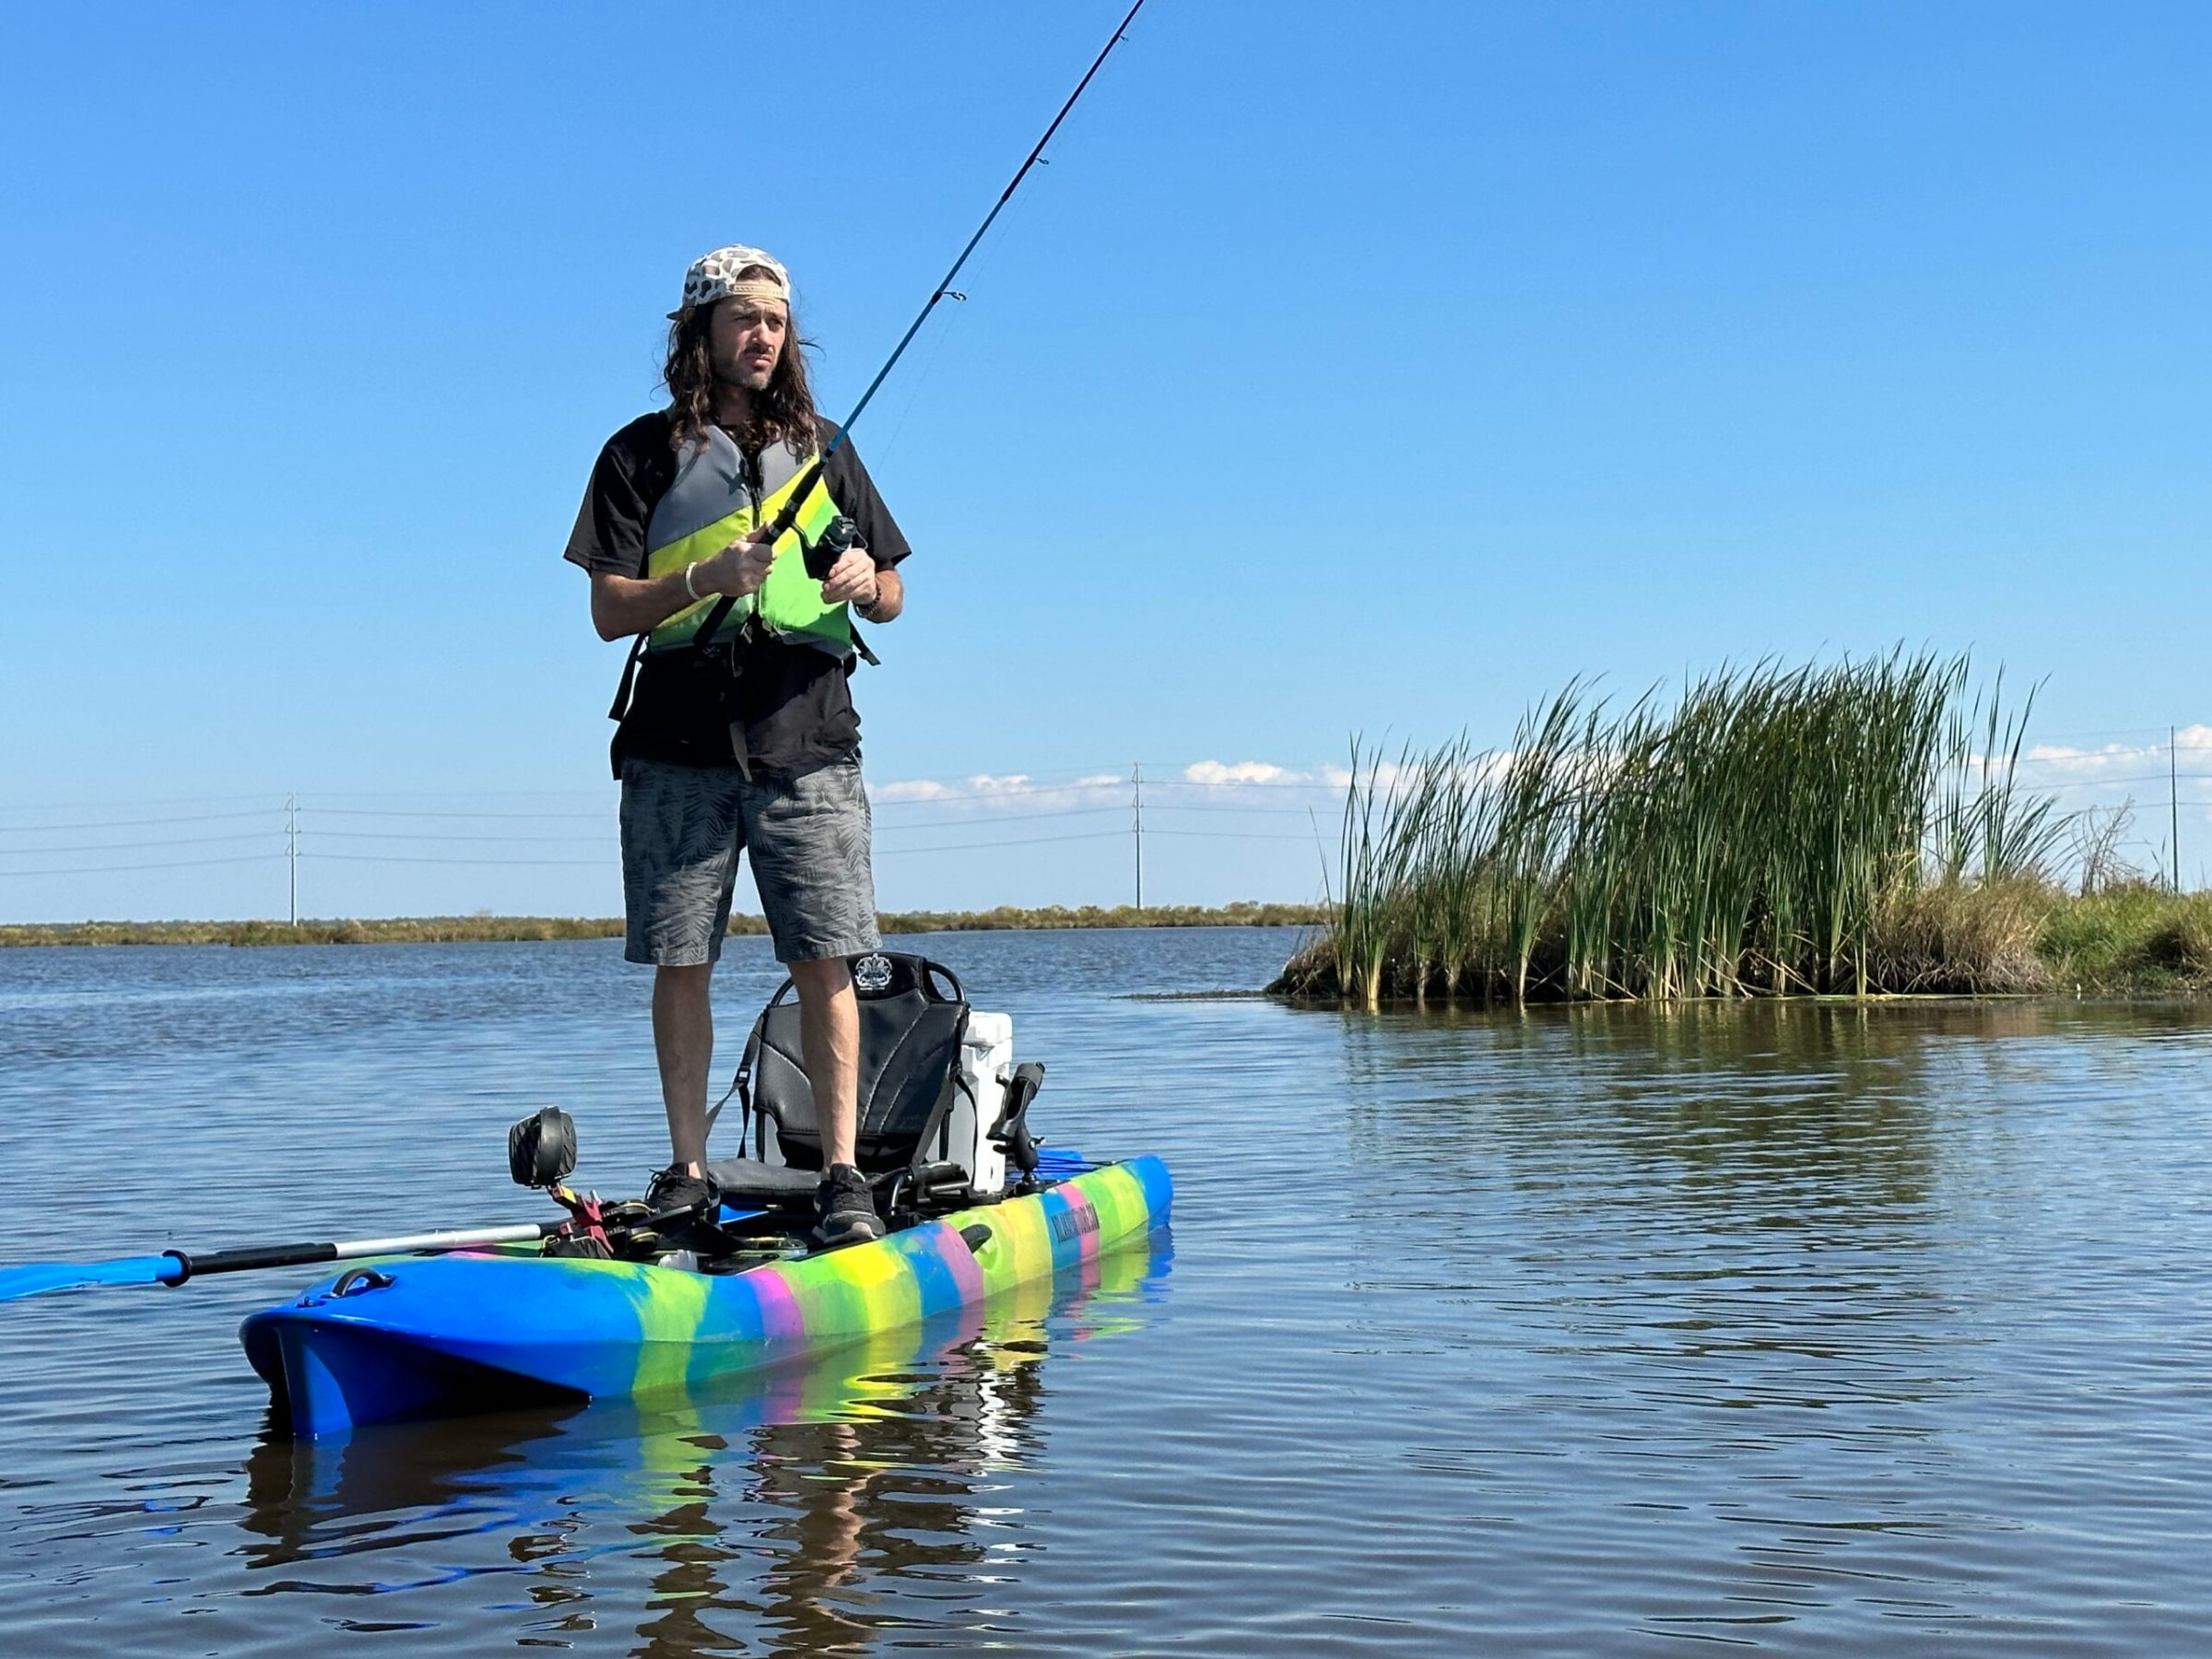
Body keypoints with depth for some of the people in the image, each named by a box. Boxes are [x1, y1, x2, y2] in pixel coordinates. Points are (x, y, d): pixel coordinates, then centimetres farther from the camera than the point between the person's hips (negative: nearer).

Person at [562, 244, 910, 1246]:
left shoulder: (820, 450, 16)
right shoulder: (645, 455, 8)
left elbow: (891, 600, 17)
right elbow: (609, 611, 2)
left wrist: (866, 583, -7)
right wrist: (705, 578, -15)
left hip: (807, 743, 1)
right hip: (679, 747, -1)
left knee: (823, 963, -5)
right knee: (679, 965, 1)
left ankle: (842, 1176, -2)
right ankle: (688, 1173, 10)